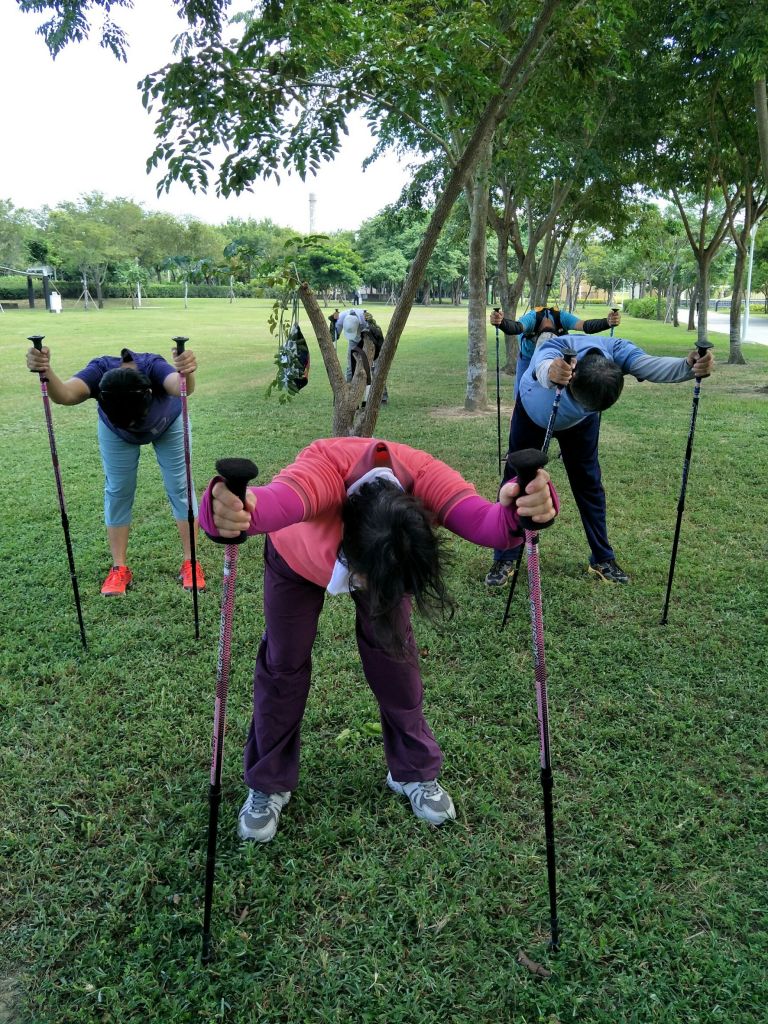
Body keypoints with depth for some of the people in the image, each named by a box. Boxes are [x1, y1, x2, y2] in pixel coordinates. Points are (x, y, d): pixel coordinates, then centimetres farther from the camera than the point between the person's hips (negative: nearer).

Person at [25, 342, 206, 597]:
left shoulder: (153, 367, -43)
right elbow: (65, 394, -59)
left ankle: (190, 562, 9)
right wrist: (46, 372, -78)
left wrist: (186, 374, -86)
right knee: (118, 491, 0)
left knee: (180, 487, -3)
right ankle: (119, 568, 11)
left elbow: (182, 388, -65)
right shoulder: (100, 371, -40)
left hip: (168, 425, -1)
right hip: (114, 431, 1)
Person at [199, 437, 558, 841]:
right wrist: (228, 509, -89)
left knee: (395, 656, 1)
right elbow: (278, 500, -67)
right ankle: (268, 786, 21)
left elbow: (480, 518, -54)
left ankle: (414, 771, 23)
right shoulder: (326, 468, -46)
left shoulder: (421, 474, -39)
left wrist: (518, 512, -76)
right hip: (298, 558, -1)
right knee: (284, 663, 1)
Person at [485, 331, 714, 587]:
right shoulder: (556, 347, -42)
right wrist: (551, 373, -90)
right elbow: (543, 365, -66)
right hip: (533, 413, -2)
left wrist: (688, 367, -73)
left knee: (589, 484, 3)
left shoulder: (616, 350, -35)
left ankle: (603, 559, 15)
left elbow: (651, 365, -53)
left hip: (580, 421, 2)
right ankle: (504, 559, 9)